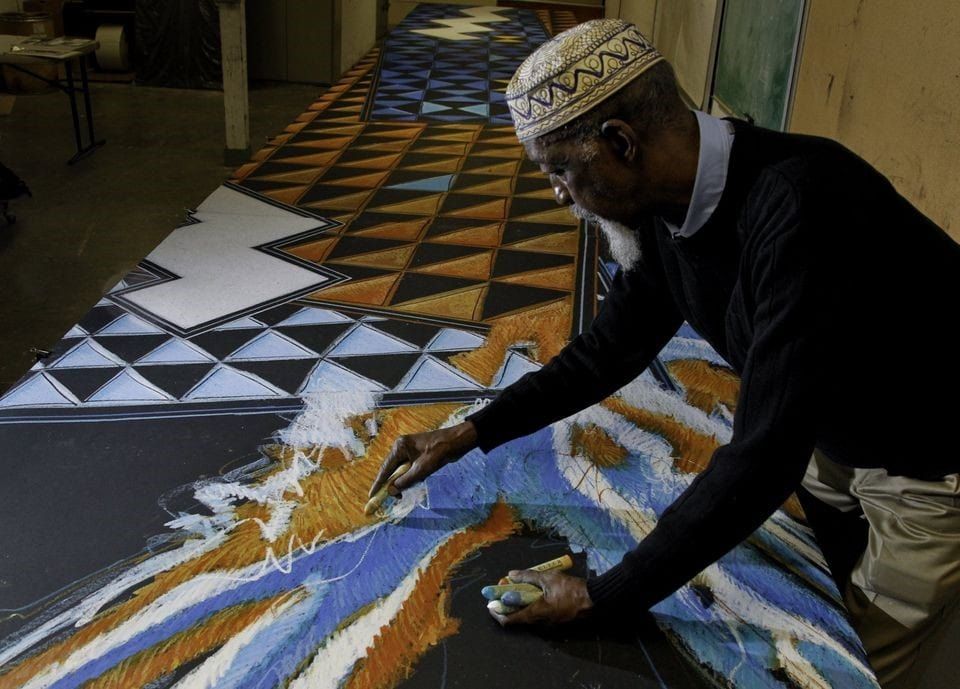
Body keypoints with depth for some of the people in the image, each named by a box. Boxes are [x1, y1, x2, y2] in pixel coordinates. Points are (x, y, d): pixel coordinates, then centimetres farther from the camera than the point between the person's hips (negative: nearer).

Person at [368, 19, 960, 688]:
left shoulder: (798, 208, -38)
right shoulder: (663, 206, -12)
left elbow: (764, 455, -37)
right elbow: (608, 351, 3)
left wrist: (601, 596, -29)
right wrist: (468, 434, -1)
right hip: (827, 440, 7)